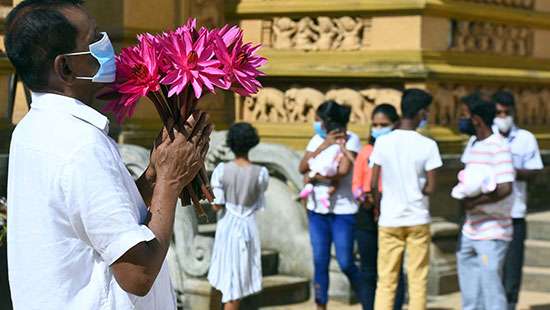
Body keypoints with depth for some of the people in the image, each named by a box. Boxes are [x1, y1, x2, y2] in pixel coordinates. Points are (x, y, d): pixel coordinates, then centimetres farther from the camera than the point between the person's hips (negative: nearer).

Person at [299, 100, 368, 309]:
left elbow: (343, 170, -21)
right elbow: (302, 168, -2)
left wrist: (315, 175, -8)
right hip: (317, 209, 5)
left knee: (346, 263, -2)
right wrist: (324, 145, -11)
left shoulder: (350, 140, -8)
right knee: (320, 262, 6)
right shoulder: (317, 139, 9)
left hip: (343, 210, -5)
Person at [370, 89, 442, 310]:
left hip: (389, 220, 2)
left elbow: (374, 184, -3)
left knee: (386, 280, 6)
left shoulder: (382, 143, -4)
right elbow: (430, 188, -9)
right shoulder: (428, 145, -9)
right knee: (418, 280, 6)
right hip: (418, 219, -1)